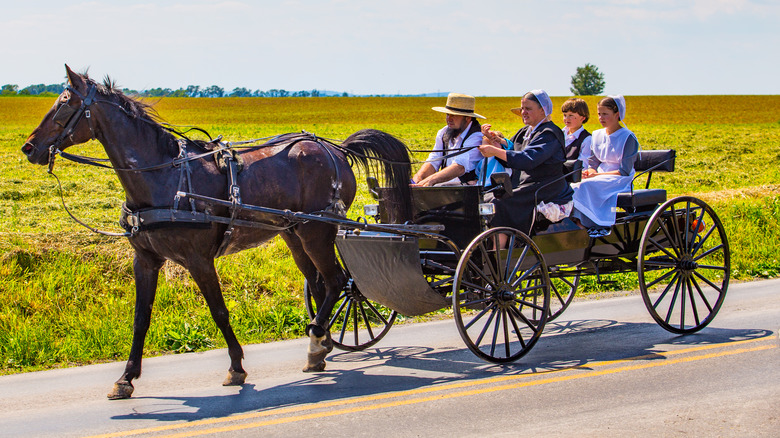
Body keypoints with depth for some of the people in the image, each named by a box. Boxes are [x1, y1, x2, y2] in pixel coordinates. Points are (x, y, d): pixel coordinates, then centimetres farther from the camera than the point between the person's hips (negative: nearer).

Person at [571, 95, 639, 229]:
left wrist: (598, 175, -17)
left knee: (586, 186, -32)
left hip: (620, 182, -6)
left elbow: (625, 171, -12)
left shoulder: (628, 138, -7)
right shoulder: (597, 135, 13)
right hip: (601, 176, 6)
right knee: (574, 187, -23)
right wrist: (589, 172, -10)